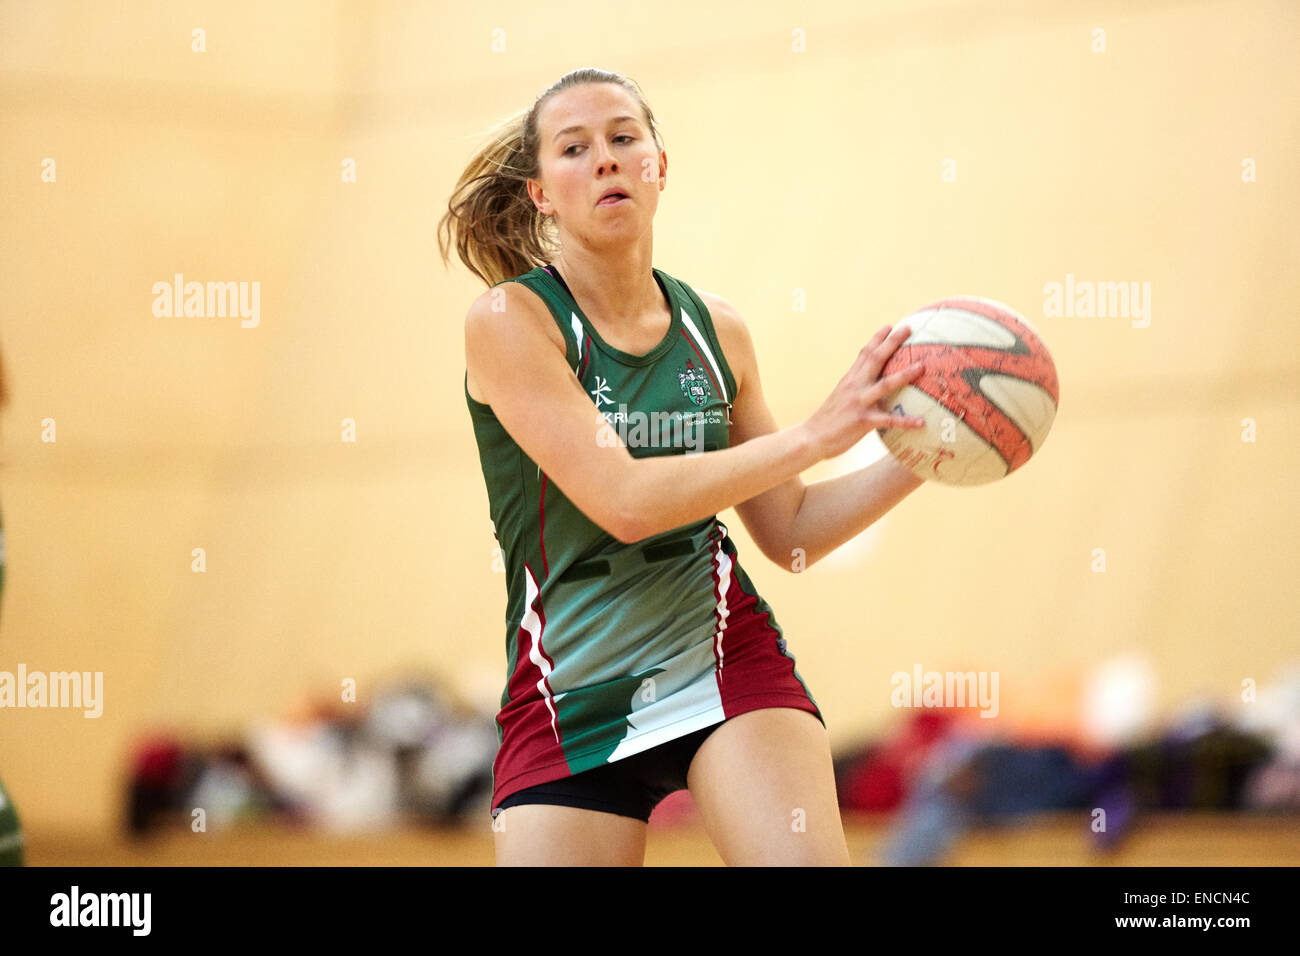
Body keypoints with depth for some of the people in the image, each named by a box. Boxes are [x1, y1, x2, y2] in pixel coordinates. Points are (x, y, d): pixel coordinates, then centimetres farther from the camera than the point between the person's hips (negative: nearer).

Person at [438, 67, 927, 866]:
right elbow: (623, 500, -19)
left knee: (809, 856, -19)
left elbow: (790, 531, 14)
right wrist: (816, 435, -19)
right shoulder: (509, 319, -8)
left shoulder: (716, 329, 7)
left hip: (727, 657, 2)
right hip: (571, 698, -2)